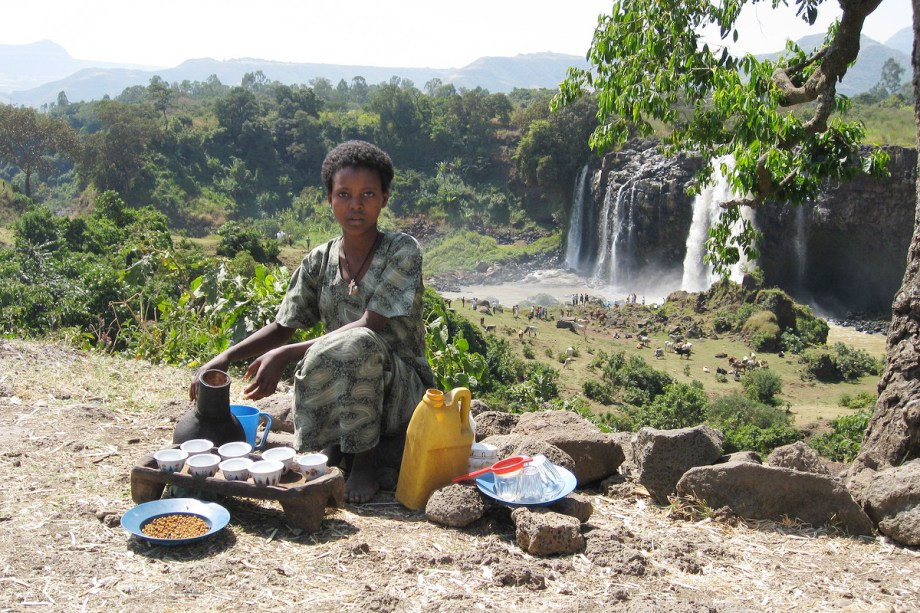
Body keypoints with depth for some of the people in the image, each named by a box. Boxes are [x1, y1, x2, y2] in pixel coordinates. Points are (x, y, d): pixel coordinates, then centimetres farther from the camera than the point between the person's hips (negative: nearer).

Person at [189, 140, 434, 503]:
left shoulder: (402, 251, -12)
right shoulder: (320, 262, 4)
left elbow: (369, 327, -22)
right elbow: (282, 327, 9)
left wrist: (286, 355, -27)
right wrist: (225, 358, -8)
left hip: (402, 394, -2)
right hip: (344, 397, 3)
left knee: (357, 343, -35)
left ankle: (365, 461, -16)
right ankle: (328, 455, -1)